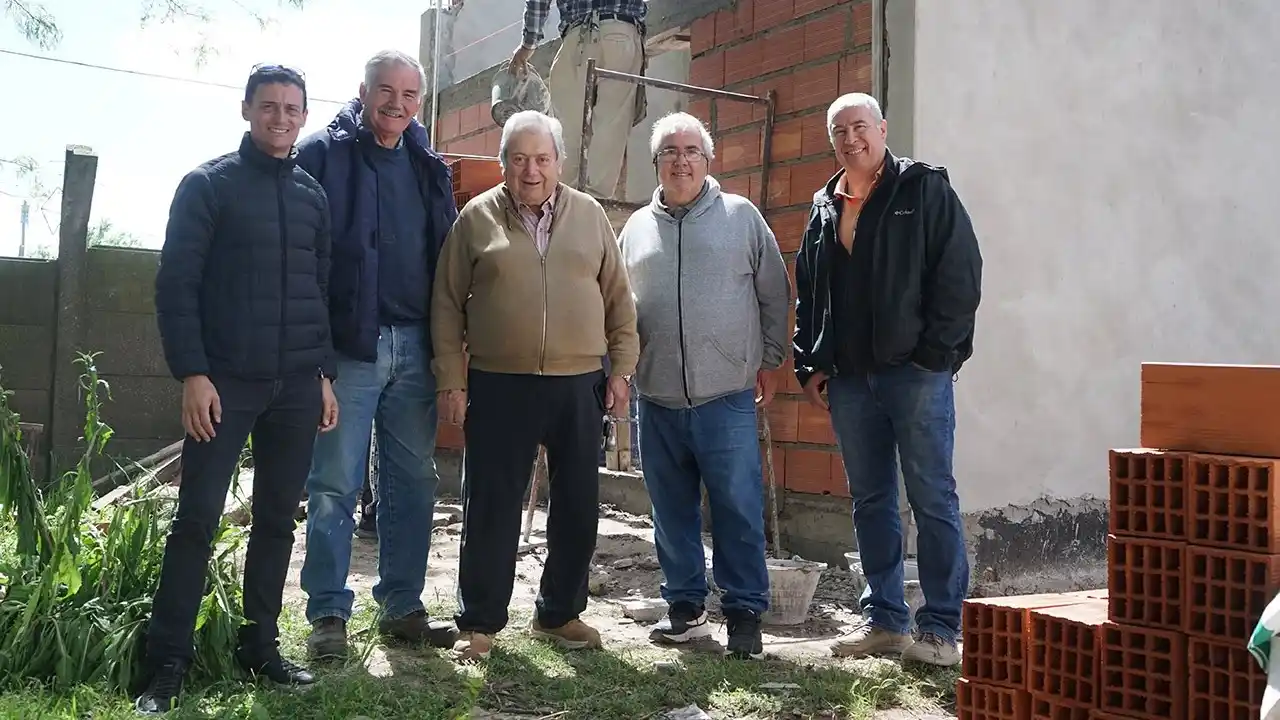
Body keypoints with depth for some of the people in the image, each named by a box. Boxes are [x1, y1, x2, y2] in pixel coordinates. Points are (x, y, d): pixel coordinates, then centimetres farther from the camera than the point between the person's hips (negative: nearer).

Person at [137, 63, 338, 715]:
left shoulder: (313, 195, 13)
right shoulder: (208, 185, 0)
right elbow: (175, 284, -6)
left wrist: (325, 374, 11)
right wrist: (192, 374, -13)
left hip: (297, 387, 4)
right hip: (225, 382, -4)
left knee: (277, 520, 8)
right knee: (196, 519, -4)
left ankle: (260, 646, 19)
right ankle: (167, 665, 4)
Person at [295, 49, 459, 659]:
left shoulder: (428, 166, 14)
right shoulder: (323, 153, -2)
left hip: (414, 347, 5)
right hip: (348, 347, -5)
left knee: (413, 482, 10)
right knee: (335, 486, 0)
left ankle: (402, 606, 22)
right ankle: (328, 613, 11)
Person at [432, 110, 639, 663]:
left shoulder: (590, 215, 8)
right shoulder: (477, 218, 3)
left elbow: (618, 298, 10)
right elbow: (447, 305, 3)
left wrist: (621, 368, 4)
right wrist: (452, 381, -2)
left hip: (579, 384, 2)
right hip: (499, 387, -2)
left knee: (578, 507, 9)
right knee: (491, 508, 3)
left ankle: (559, 614, 26)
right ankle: (479, 623, 17)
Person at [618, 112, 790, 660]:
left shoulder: (742, 216, 5)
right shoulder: (637, 227, 13)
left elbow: (775, 294, 8)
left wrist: (770, 360, 5)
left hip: (727, 396, -3)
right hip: (657, 399, 3)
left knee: (739, 509, -2)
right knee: (672, 511, 10)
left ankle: (744, 613, 9)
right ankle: (684, 605, 23)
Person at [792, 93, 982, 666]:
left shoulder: (926, 190, 0)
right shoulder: (825, 209, 16)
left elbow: (961, 275, -7)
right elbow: (808, 295, 19)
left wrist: (934, 354, -12)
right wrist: (809, 366, 10)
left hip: (916, 372, -5)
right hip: (848, 379, 6)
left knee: (933, 499, -2)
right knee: (870, 501, 10)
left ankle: (940, 628, 5)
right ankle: (885, 619, 19)